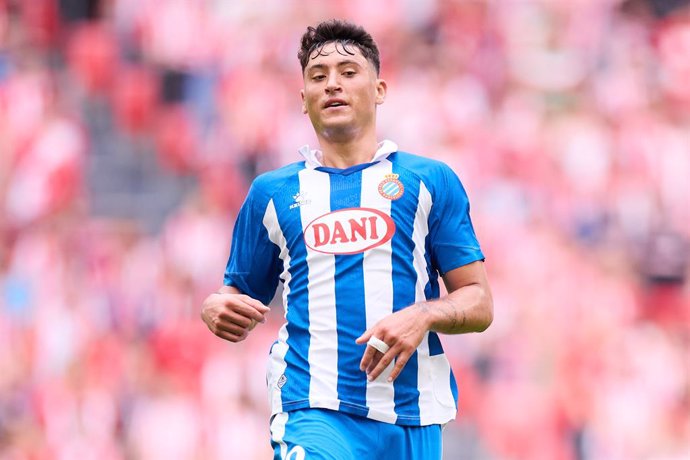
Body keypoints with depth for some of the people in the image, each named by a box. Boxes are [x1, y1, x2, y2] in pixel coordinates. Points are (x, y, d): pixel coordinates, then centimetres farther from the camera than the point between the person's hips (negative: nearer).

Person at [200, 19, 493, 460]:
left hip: (411, 422, 1)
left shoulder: (431, 181, 10)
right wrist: (217, 309, -4)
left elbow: (479, 303, 8)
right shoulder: (271, 193, 14)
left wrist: (423, 316, -12)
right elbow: (242, 296, 20)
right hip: (313, 411, -1)